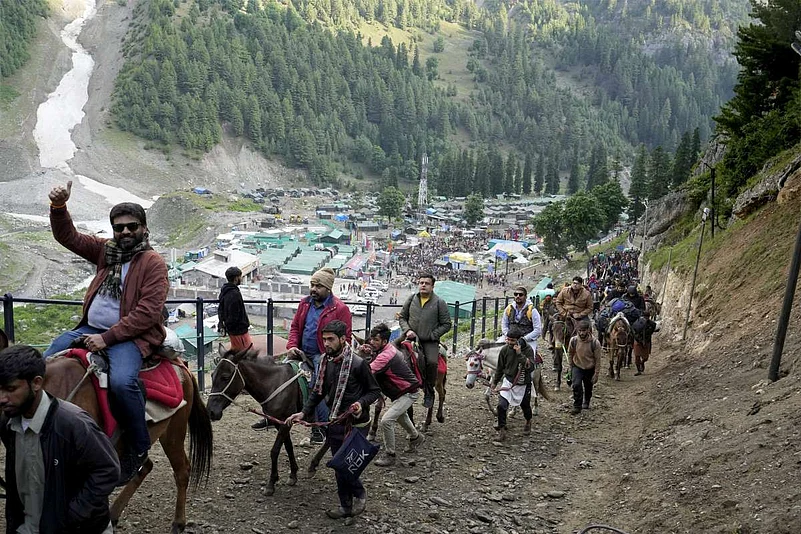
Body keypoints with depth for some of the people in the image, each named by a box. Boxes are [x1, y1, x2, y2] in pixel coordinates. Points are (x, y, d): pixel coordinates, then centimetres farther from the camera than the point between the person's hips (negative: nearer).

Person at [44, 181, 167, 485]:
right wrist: (58, 207, -3)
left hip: (132, 334, -8)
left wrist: (107, 337, -21)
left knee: (121, 381, -33)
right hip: (92, 329, 8)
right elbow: (67, 237, 17)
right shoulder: (106, 251, 14)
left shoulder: (153, 263, -7)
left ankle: (138, 449, -14)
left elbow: (148, 312, -16)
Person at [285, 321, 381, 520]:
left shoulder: (358, 364, -18)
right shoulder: (325, 363, 1)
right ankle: (346, 506, 31)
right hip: (335, 423, 6)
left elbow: (375, 390, -9)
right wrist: (304, 412, -2)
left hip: (356, 425, -6)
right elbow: (318, 392, 9)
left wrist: (361, 403, -26)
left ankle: (360, 494, 23)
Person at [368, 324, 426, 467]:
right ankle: (416, 437, 60)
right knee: (400, 415, 33)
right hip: (400, 390, 11)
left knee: (386, 420, -19)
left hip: (409, 392, -11)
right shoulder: (387, 349, -2)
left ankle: (390, 455, -3)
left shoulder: (387, 355, -33)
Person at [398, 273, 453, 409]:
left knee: (432, 362, -25)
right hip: (412, 338, 2)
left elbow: (447, 324, 2)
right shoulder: (411, 299, 8)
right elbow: (402, 317, 16)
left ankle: (429, 393, -5)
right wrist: (407, 330, -3)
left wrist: (432, 335, -6)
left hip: (430, 341, -2)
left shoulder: (439, 302, 0)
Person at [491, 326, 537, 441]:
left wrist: (520, 354, -33)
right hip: (508, 382, 1)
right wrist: (495, 382, 17)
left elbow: (531, 367, -27)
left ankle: (528, 423, 52)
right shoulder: (505, 350, -10)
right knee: (501, 405, -17)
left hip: (523, 385, -1)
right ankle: (502, 430, 0)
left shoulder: (528, 349, -16)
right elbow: (500, 368, 6)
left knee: (525, 406, 19)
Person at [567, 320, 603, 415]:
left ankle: (586, 402, 46)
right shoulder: (573, 340, -20)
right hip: (577, 367, 0)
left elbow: (597, 359, -14)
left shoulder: (595, 343, -25)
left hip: (590, 369, 0)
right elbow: (570, 353, 0)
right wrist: (571, 366, 6)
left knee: (588, 388, 17)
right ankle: (577, 406, -5)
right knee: (576, 385, -19)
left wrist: (596, 374, -12)